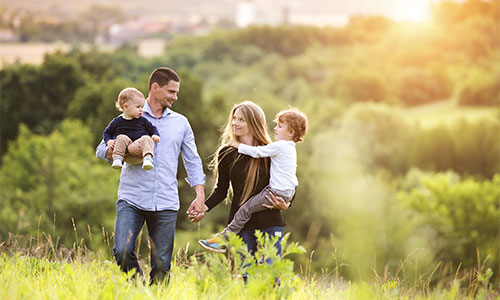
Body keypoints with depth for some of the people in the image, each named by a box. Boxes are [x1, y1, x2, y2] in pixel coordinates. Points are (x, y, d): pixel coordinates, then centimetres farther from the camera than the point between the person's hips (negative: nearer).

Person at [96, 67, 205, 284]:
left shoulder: (181, 123, 15)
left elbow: (192, 161, 17)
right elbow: (102, 150, 5)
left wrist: (200, 195, 4)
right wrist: (126, 150, -15)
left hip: (166, 204, 2)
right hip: (132, 199, -2)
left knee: (162, 266, 0)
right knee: (122, 251, -17)